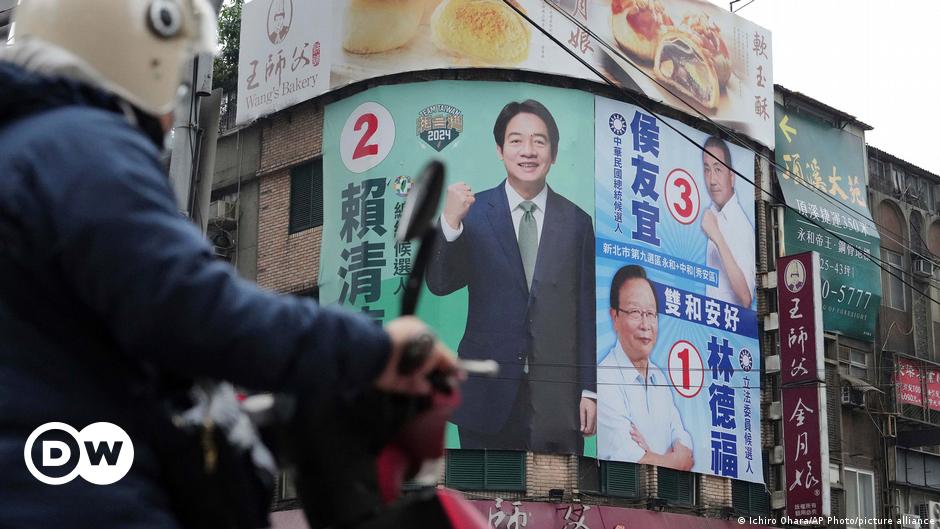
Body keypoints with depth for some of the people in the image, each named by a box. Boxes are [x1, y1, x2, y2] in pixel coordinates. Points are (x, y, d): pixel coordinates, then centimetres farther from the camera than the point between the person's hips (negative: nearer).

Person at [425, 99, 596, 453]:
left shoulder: (577, 222, 4)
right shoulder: (474, 212, 1)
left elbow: (587, 312, 6)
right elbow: (439, 284, -7)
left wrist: (590, 390, 4)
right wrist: (450, 222, -23)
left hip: (557, 397, 1)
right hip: (488, 394, 0)